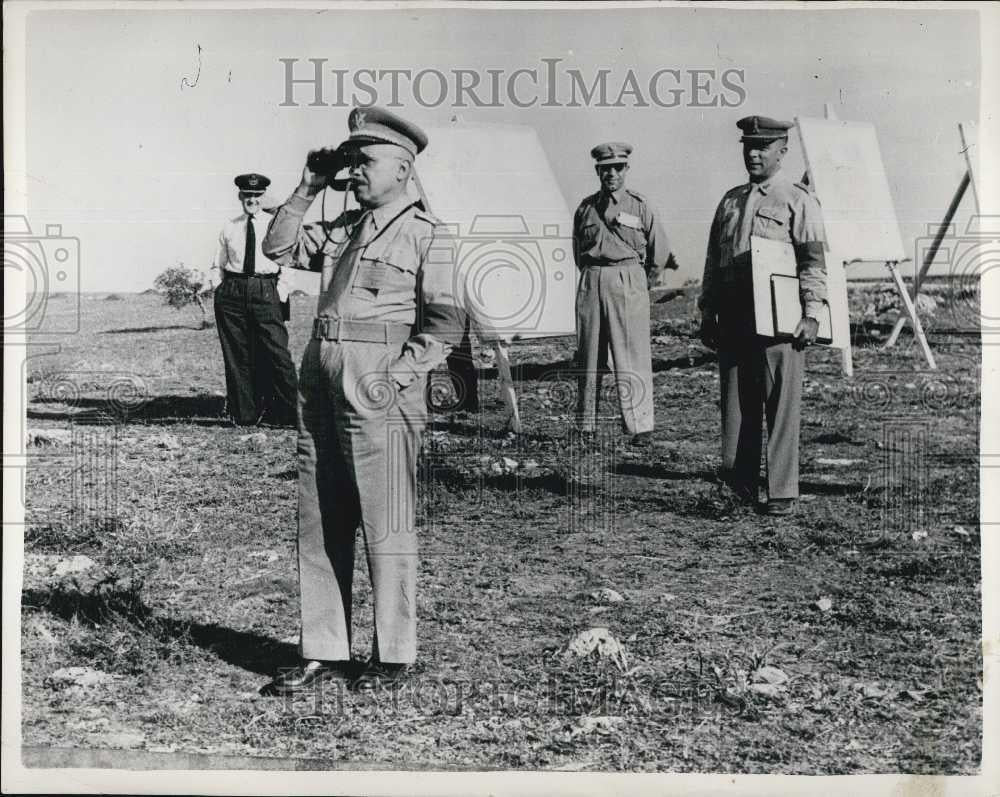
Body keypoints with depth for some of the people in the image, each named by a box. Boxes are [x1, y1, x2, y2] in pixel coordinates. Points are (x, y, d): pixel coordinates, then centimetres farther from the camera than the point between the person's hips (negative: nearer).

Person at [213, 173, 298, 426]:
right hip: (233, 292, 2)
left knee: (277, 355, -9)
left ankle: (288, 415, -5)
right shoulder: (229, 228, 12)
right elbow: (219, 265, 16)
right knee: (237, 356, 4)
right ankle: (244, 415, 13)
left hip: (266, 292, -2)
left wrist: (282, 296, -3)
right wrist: (221, 290, 4)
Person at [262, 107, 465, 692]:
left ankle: (394, 655, 12)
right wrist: (308, 189, 13)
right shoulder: (344, 228, 19)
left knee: (386, 525, 0)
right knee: (319, 523, 8)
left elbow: (446, 323, -7)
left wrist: (396, 377, -15)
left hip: (380, 386, -7)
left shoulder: (427, 235, -2)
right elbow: (280, 248, 21)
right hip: (321, 378, 7)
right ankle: (325, 653, 17)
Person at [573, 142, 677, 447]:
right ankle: (586, 426, 12)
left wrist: (643, 284, 13)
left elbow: (661, 252, 8)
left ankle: (641, 427, -4)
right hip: (590, 284, 3)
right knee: (588, 356, 5)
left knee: (633, 357, -7)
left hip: (628, 282, -3)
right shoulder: (586, 208, 9)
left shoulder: (639, 207, 1)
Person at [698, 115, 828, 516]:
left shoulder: (798, 200, 1)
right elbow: (713, 259, 20)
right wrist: (707, 312, 14)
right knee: (735, 404, 6)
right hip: (732, 317, 5)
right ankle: (739, 485, 14)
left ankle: (782, 493, 2)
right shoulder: (730, 200, 18)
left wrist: (811, 314, -15)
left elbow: (814, 261, -5)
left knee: (781, 407, -3)